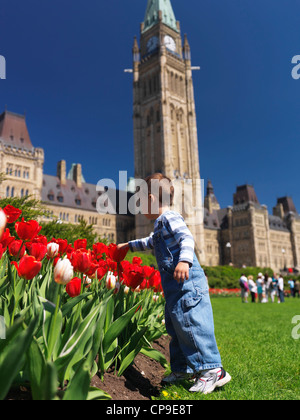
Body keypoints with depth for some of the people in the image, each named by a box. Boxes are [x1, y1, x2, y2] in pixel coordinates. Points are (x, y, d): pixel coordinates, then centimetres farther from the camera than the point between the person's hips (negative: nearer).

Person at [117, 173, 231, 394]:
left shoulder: (170, 218, -9)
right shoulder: (160, 226, 23)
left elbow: (187, 238, -24)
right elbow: (150, 243, 41)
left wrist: (184, 260, -40)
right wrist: (129, 245, 49)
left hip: (187, 283, -11)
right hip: (175, 287, 11)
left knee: (190, 322, -11)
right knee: (175, 325, 14)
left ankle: (213, 370, -1)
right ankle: (183, 368, 26)